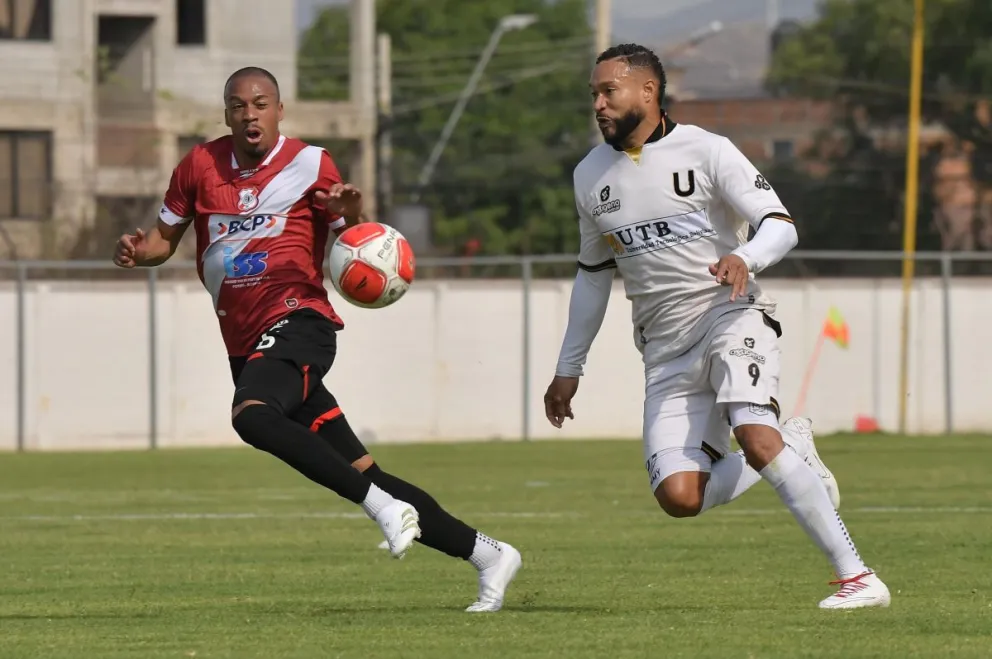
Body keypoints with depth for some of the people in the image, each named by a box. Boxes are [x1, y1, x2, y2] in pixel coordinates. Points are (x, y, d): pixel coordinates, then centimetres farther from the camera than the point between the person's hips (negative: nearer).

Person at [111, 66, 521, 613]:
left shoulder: (309, 164, 0)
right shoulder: (201, 165, 11)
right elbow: (165, 238, 20)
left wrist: (352, 218, -22)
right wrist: (137, 250, -2)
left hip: (298, 321, -5)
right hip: (246, 344, 5)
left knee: (251, 415, -36)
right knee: (361, 472, 1)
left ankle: (383, 507, -32)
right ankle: (486, 554, 7)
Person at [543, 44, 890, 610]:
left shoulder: (705, 150, -5)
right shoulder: (591, 176, 11)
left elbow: (781, 227, -11)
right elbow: (594, 273, 24)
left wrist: (744, 259, -33)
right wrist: (569, 368, 25)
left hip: (731, 314, -5)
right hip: (665, 347, 5)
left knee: (754, 436, -31)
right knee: (679, 496, -14)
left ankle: (858, 578, -25)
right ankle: (791, 449, 14)